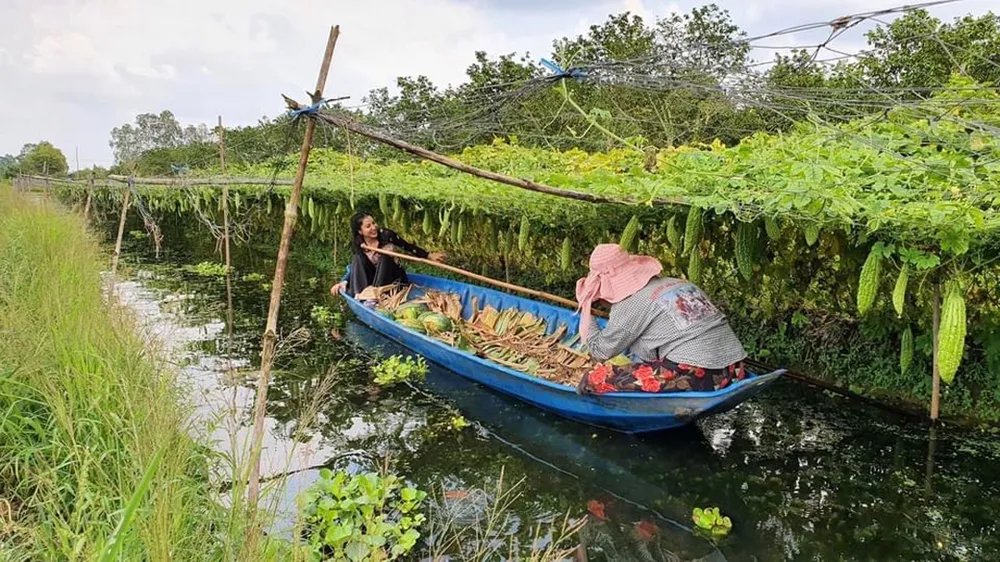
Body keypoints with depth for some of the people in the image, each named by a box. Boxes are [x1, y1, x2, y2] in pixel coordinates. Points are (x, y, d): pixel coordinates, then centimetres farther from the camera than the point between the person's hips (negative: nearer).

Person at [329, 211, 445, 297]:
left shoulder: (386, 235, -18)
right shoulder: (357, 245, -11)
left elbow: (408, 247, -8)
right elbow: (357, 269, -5)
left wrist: (429, 256, -7)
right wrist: (343, 283, -20)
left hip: (394, 279, -2)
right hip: (374, 279, 2)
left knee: (384, 257, -29)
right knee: (357, 258, -20)